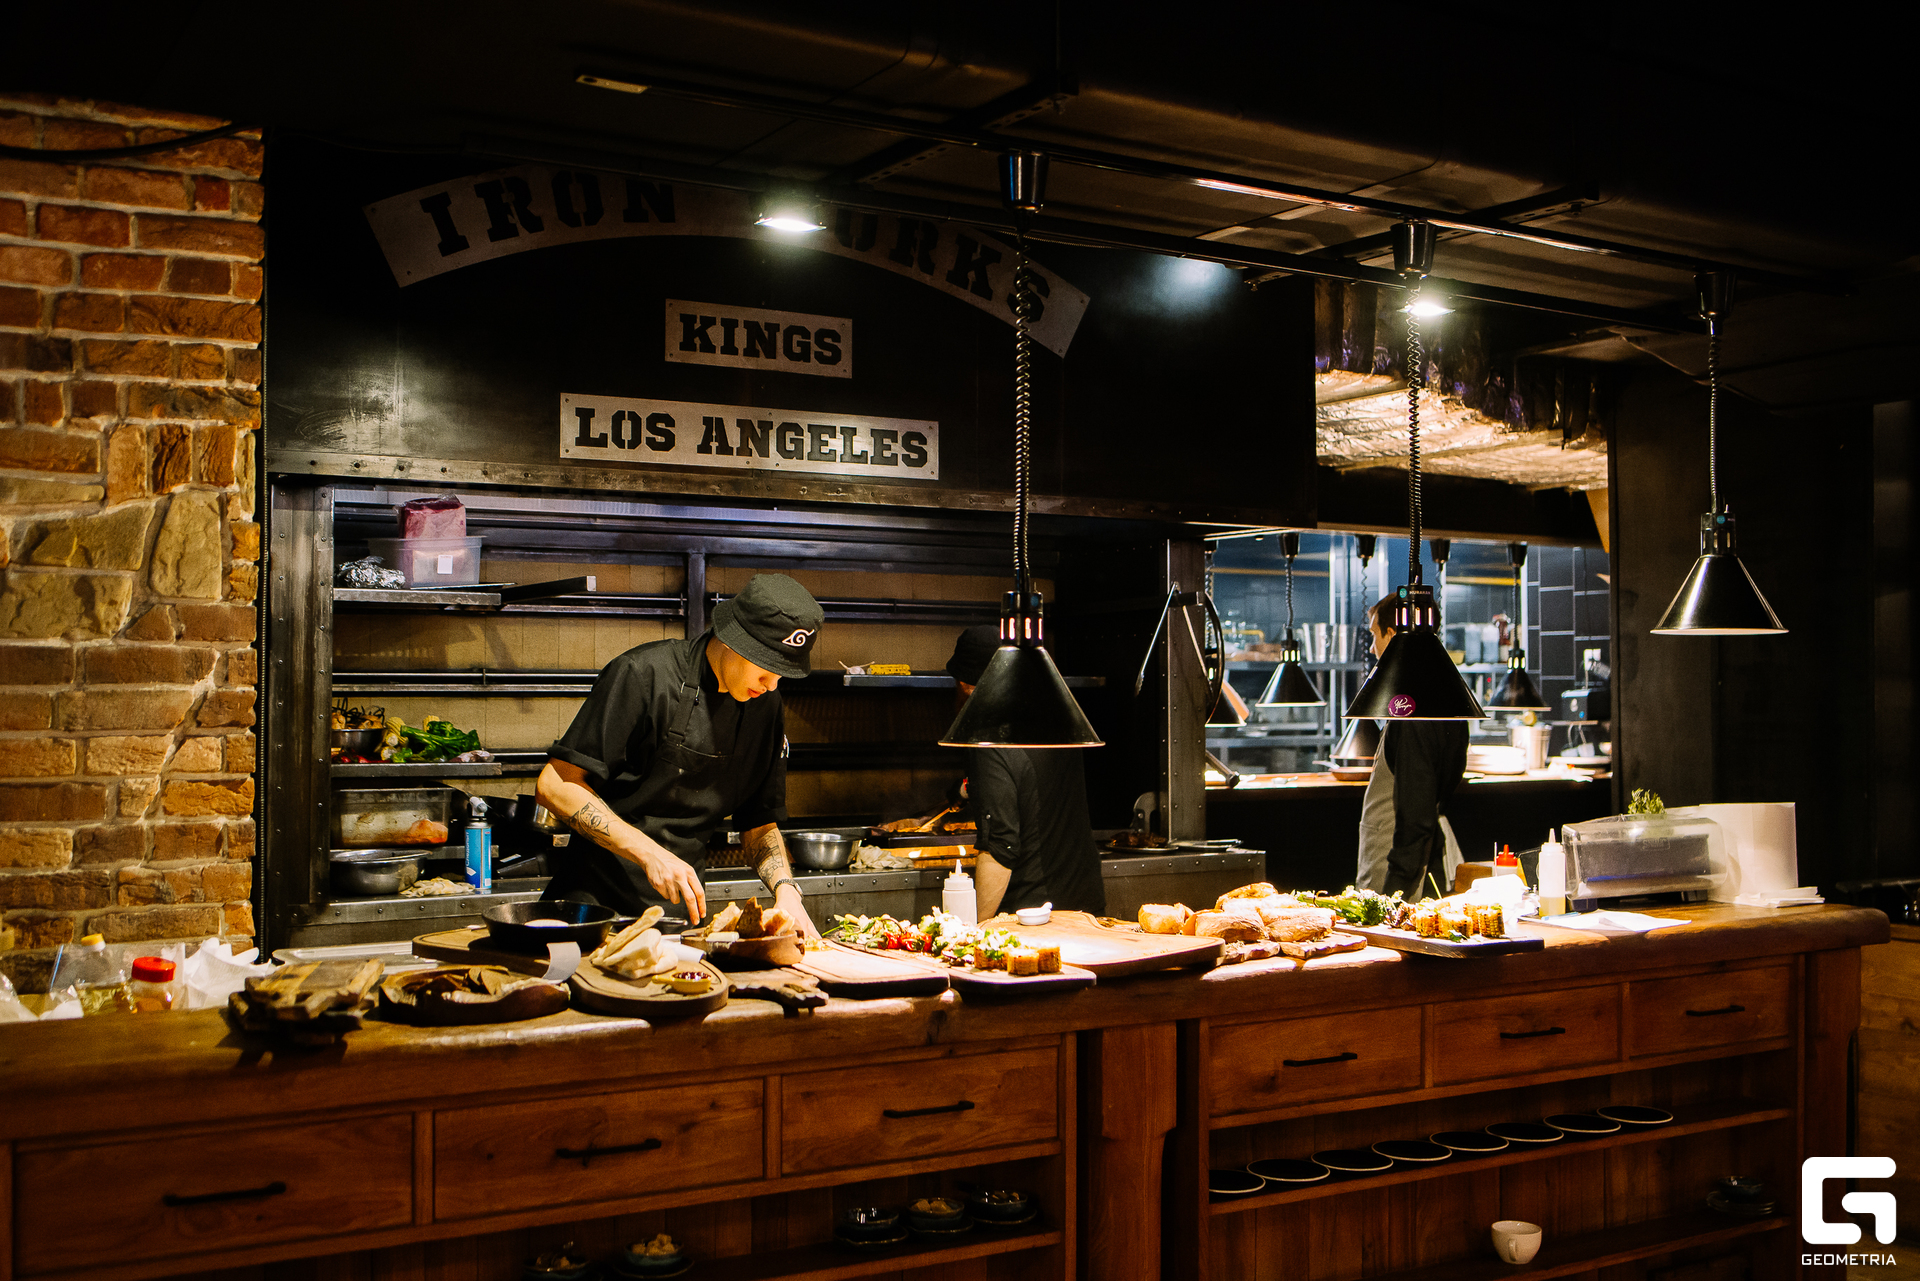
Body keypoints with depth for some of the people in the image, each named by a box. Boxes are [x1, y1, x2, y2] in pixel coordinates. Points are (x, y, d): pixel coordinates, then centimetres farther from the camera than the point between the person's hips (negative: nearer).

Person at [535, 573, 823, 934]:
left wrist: (786, 888, -5)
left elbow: (759, 823, 15)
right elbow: (555, 786, -16)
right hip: (597, 898, -5)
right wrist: (650, 853, -22)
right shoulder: (645, 674, -14)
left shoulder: (765, 708, 5)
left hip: (680, 904, 6)